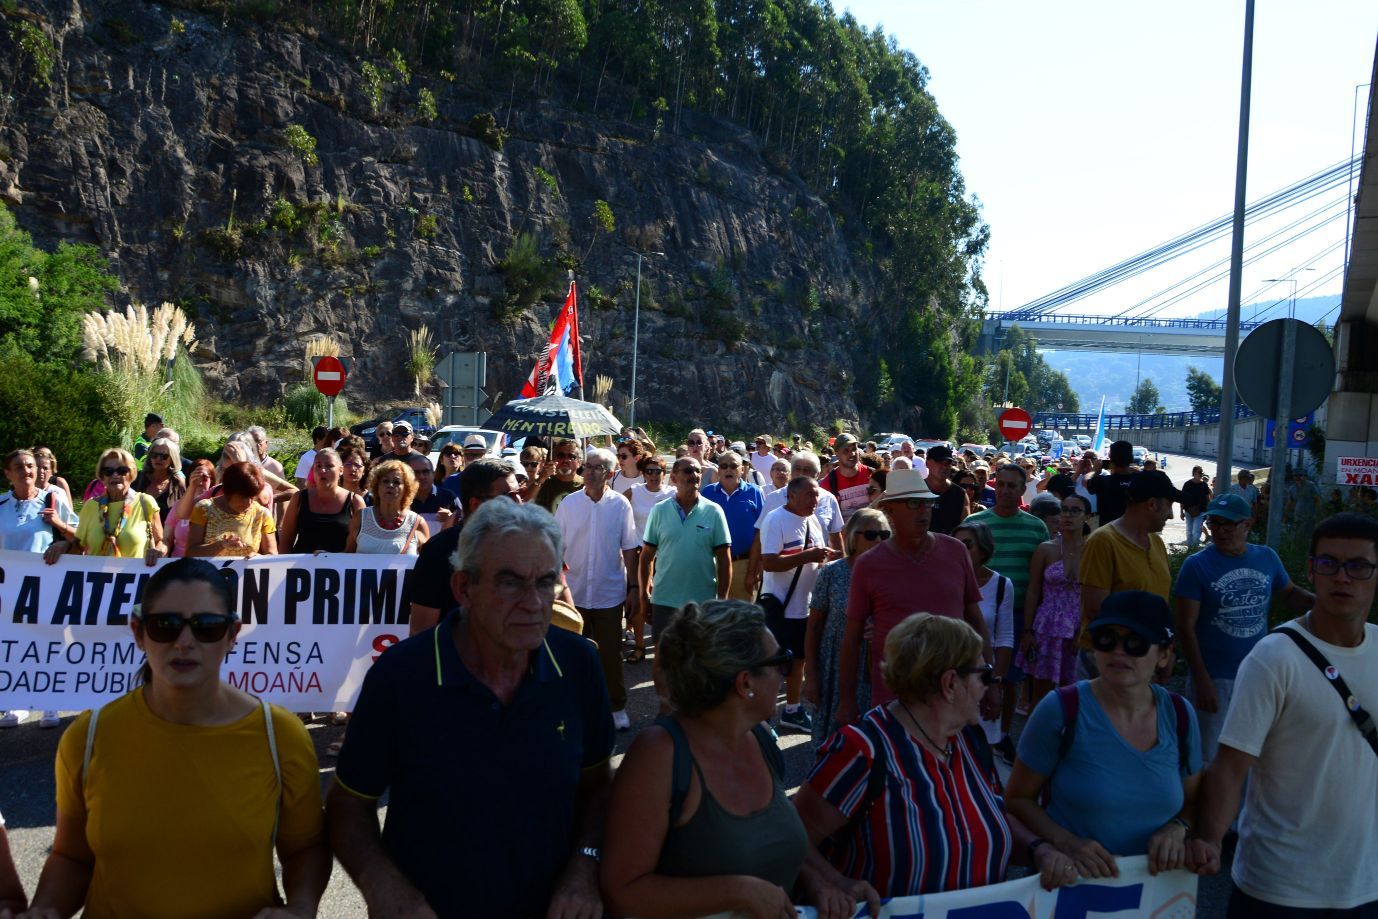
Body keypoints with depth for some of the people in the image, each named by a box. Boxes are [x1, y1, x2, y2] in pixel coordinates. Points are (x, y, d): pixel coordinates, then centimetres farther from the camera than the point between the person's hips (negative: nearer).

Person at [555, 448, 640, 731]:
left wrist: (633, 587, -1)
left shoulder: (620, 505, -4)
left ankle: (617, 707, 21)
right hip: (574, 592, 1)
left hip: (610, 593, -1)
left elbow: (629, 549, 0)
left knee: (611, 653, 6)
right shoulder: (568, 503, -1)